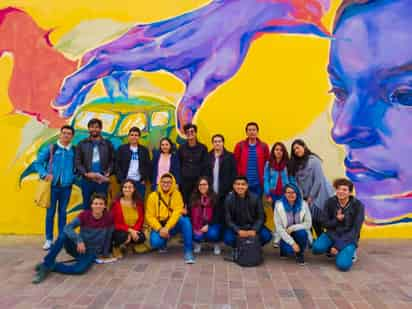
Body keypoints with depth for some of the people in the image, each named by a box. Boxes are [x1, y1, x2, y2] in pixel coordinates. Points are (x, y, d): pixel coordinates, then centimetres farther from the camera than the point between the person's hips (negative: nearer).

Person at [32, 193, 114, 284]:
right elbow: (67, 228, -24)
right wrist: (79, 240, -38)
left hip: (91, 253, -1)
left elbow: (108, 237, 0)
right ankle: (47, 264, -21)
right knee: (64, 234, -30)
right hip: (78, 247, 1)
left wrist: (105, 253, 10)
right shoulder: (84, 214, -11)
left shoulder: (108, 217, -13)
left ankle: (50, 266, -15)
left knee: (80, 269, -35)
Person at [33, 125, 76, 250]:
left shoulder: (74, 151, 2)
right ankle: (49, 239, 14)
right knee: (50, 212, 5)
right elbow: (38, 163, 0)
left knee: (62, 212, 10)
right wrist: (44, 174, -13)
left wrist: (74, 176, -9)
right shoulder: (50, 148, -1)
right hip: (52, 185, -1)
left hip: (66, 186, 1)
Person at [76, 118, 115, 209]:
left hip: (102, 180, 0)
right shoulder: (82, 144, 8)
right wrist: (86, 173, -12)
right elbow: (78, 162, 2)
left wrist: (108, 173, -9)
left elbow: (112, 161, 6)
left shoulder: (108, 144, 9)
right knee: (87, 206, 8)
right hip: (87, 180, 0)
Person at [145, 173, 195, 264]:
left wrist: (167, 227, -25)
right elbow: (150, 216, -5)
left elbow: (177, 212, -15)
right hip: (159, 226, 0)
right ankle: (163, 243, 12)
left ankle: (188, 251, -24)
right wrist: (160, 229, -20)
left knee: (185, 220, -31)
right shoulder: (153, 196, -3)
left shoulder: (176, 194, -5)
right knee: (155, 242, -29)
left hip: (173, 225, 0)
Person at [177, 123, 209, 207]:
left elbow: (206, 166, 1)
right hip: (185, 181, 1)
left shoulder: (202, 148, 2)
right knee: (186, 203, 3)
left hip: (198, 181, -1)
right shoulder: (182, 148, 7)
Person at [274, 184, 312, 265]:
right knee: (289, 249, -28)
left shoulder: (303, 204, -11)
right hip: (286, 236, -1)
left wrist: (292, 228, -21)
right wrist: (292, 243, -20)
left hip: (299, 233, 1)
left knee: (302, 233, -31)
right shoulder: (279, 205, -15)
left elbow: (308, 224, -10)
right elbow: (279, 228, -16)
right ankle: (286, 249, 11)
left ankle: (300, 254, -3)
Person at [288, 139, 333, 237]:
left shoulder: (313, 160, -10)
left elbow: (318, 181, -13)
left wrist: (310, 197, -11)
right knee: (313, 219, 6)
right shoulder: (297, 163, 9)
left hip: (318, 195, -6)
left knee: (317, 220, -4)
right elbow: (298, 181, 8)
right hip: (306, 197, 6)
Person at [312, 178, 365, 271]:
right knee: (317, 248, -27)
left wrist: (338, 246, -19)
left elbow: (355, 230, -14)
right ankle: (331, 250, 7)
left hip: (349, 238, -2)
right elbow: (325, 223, 1)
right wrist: (336, 220, -22)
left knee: (343, 265, -26)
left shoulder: (358, 205, -13)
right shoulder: (330, 202, -6)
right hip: (332, 234, 3)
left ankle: (349, 251, 8)